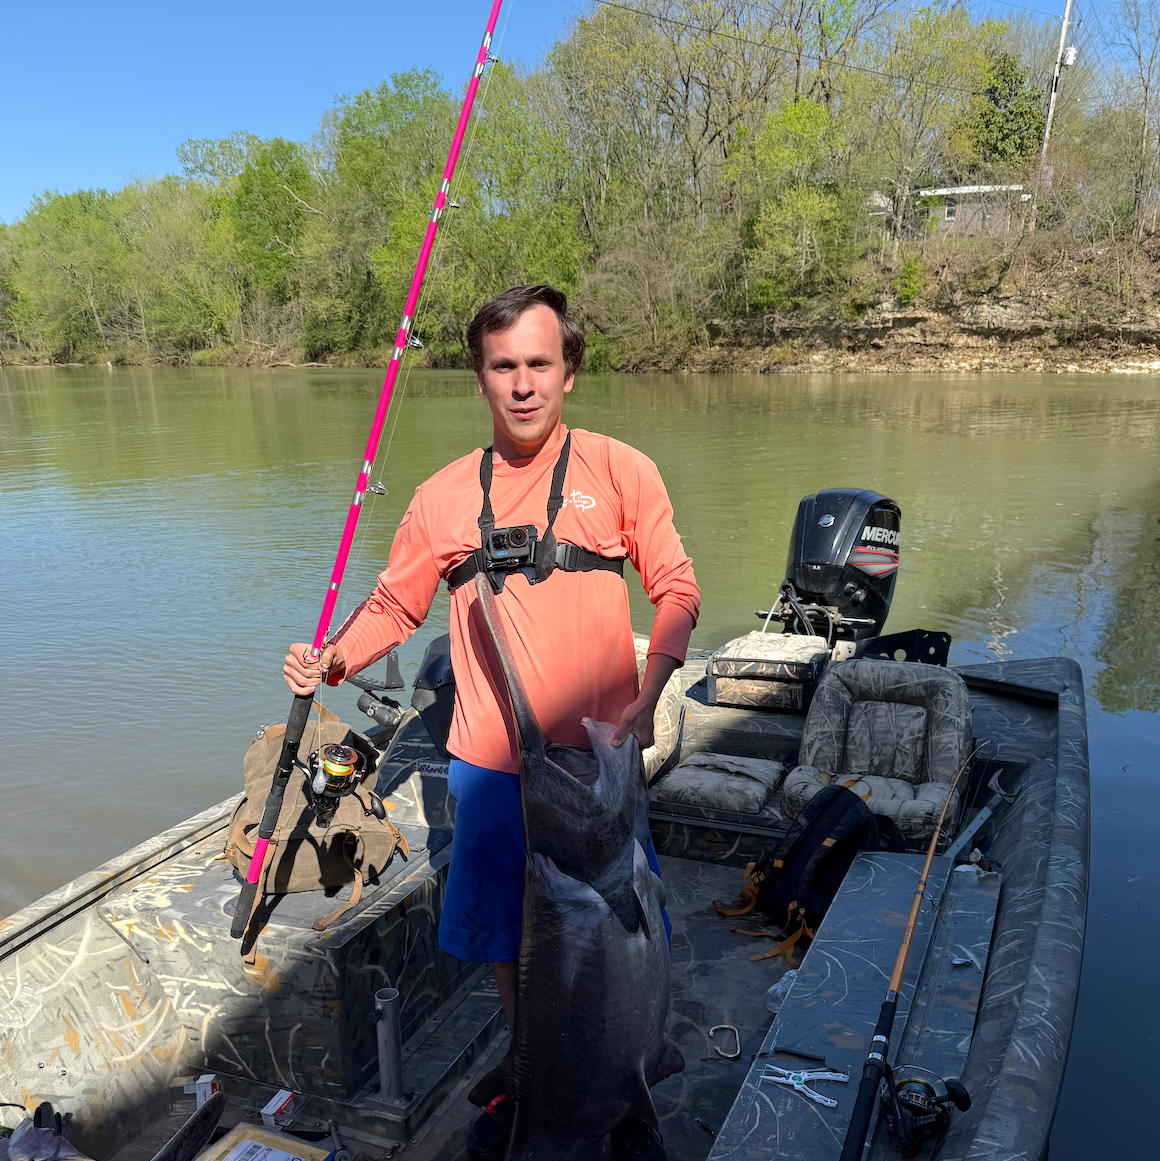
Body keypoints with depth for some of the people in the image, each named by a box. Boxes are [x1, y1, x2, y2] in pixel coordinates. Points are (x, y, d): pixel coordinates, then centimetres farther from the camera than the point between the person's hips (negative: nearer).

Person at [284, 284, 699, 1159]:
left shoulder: (620, 471, -4)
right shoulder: (444, 497, 1)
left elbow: (676, 589, -2)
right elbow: (396, 604, 9)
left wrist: (647, 697, -16)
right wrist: (332, 659, -10)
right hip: (491, 766, 2)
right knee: (506, 937, 18)